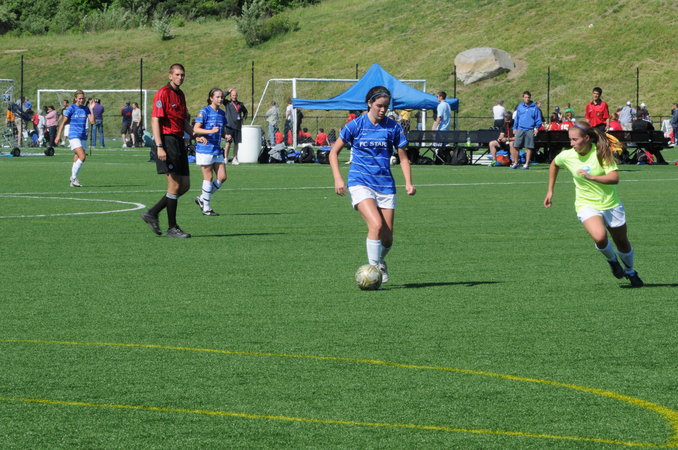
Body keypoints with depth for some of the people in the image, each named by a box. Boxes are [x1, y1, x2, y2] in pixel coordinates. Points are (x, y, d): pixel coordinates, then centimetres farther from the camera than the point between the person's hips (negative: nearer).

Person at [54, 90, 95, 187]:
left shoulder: (86, 109, 9)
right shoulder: (71, 108, -4)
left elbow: (92, 121, 0)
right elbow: (63, 122, -1)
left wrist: (91, 109, -7)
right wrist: (58, 135, -4)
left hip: (83, 137, 5)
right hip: (74, 136, -5)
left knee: (77, 160, 7)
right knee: (82, 157, -20)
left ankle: (73, 181, 14)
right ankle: (74, 178, -7)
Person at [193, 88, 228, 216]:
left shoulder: (222, 113, 13)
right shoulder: (204, 112, -8)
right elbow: (196, 129, -15)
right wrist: (211, 131, -28)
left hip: (217, 149, 7)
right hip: (205, 149, -7)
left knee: (222, 177, 2)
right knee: (208, 178, -4)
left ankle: (202, 199, 18)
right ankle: (206, 208, 5)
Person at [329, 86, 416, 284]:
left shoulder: (393, 127, 4)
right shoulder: (356, 125, -2)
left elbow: (403, 157, 12)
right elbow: (334, 152, 4)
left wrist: (409, 183, -2)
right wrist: (338, 178, -9)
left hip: (385, 185, 3)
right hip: (360, 183, -3)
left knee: (387, 237, 2)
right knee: (376, 225, -25)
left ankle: (380, 262, 34)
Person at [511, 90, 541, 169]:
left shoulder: (534, 108, 3)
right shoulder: (520, 107, 11)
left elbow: (538, 119, 4)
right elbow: (516, 118, 16)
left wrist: (537, 128, -8)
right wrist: (515, 128, 10)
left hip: (530, 130, -2)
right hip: (520, 129, 2)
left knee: (529, 148, -1)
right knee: (516, 147, -1)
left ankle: (527, 164, 6)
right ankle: (515, 163, 10)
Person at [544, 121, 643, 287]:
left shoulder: (602, 152, -16)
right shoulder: (567, 156, -8)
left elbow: (614, 178, -24)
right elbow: (554, 165, 15)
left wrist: (591, 177, -34)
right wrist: (550, 191, 17)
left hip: (611, 204, 0)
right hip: (587, 205, 0)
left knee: (623, 243, 13)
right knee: (600, 237, -29)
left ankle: (630, 272, 43)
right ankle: (612, 260, 5)